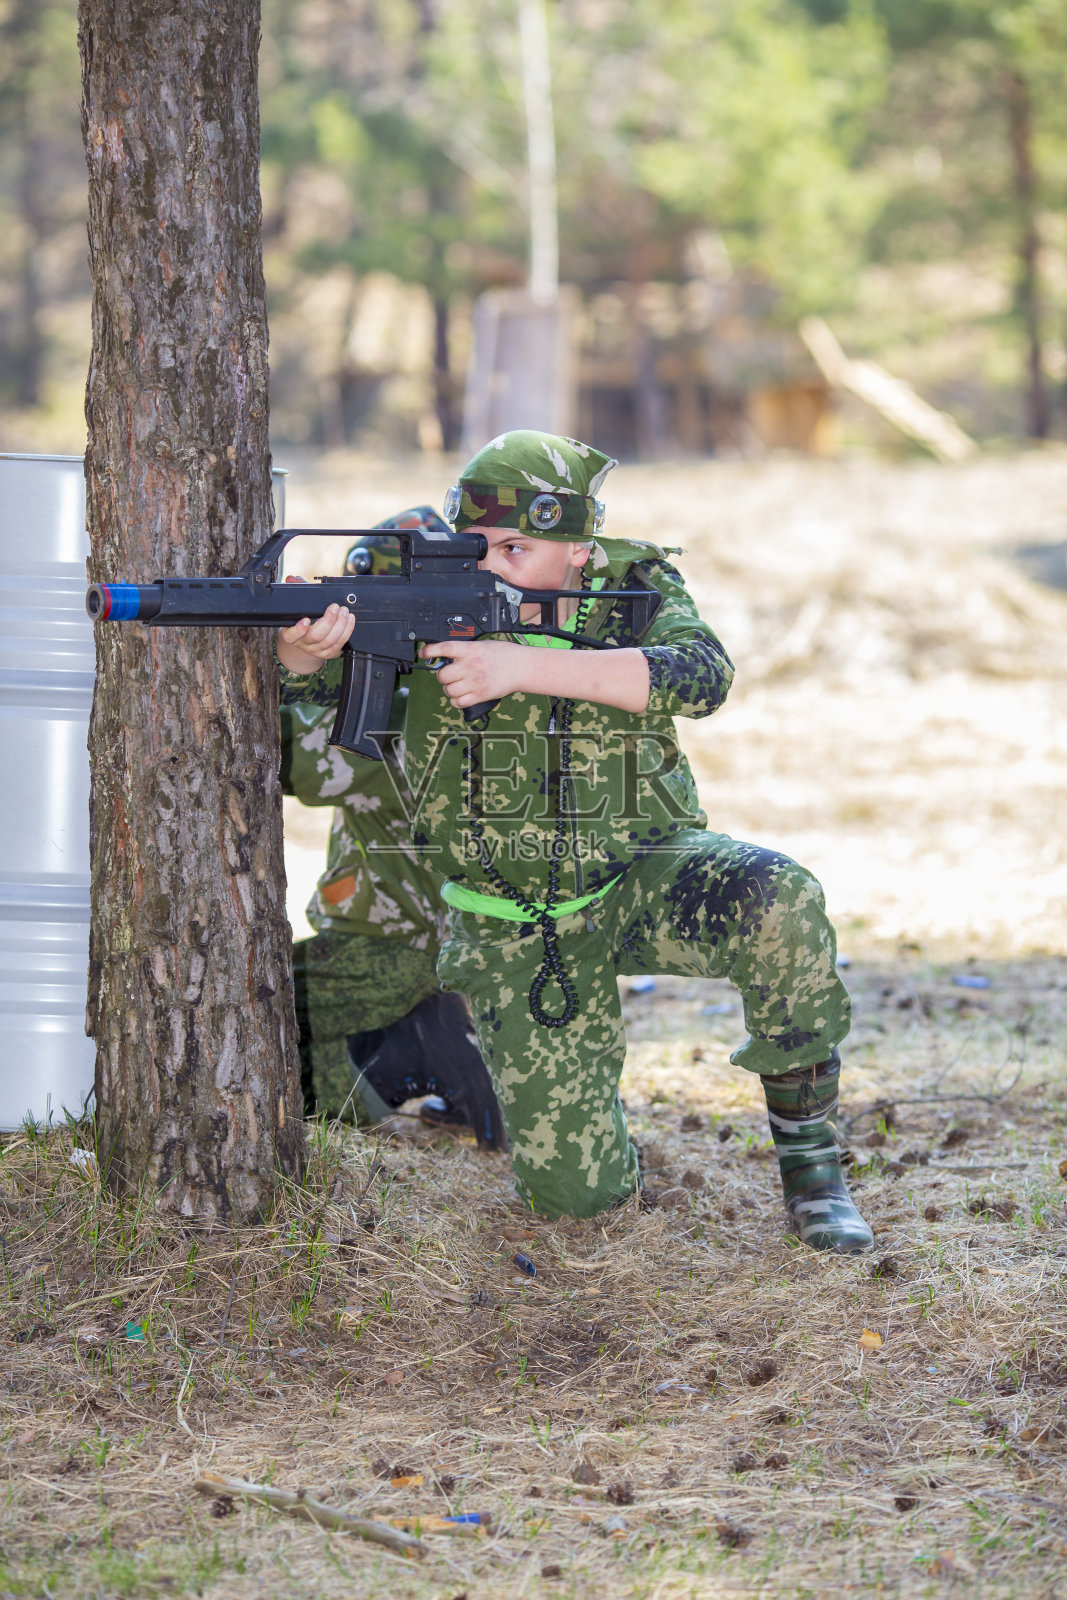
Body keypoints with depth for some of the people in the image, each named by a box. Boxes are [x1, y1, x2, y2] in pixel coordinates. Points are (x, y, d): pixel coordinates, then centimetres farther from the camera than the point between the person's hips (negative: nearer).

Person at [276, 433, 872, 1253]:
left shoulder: (635, 587, -9)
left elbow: (700, 674, -30)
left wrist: (522, 666, -39)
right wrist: (302, 653, -47)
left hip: (641, 877, 0)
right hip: (517, 929, 0)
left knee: (778, 901, -34)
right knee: (576, 1188, -7)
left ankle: (809, 1154, -15)